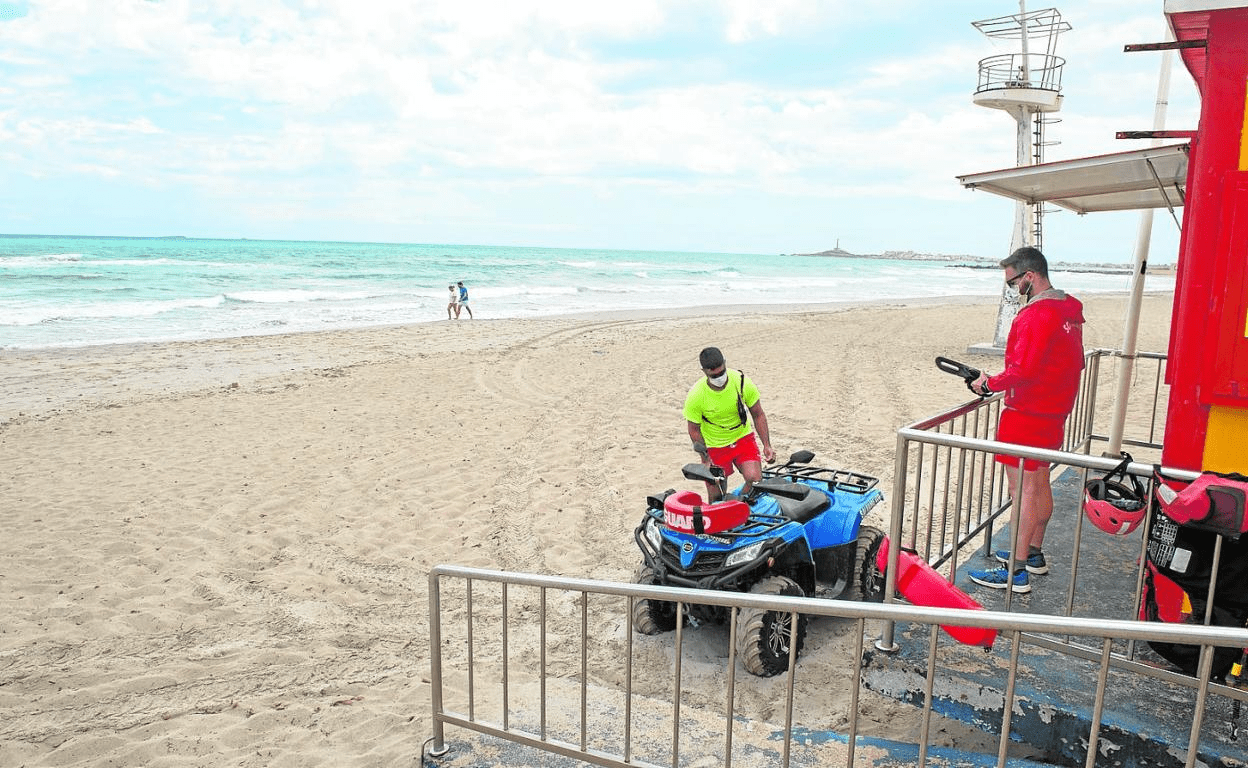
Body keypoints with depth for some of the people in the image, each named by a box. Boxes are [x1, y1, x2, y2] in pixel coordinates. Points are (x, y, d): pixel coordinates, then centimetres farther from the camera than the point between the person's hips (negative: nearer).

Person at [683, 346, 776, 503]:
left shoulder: (742, 381, -17)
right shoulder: (695, 395, -22)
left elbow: (758, 415, -4)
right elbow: (694, 430, -8)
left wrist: (767, 445, -11)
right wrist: (705, 459, -14)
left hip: (743, 438, 1)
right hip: (714, 446, -1)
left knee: (755, 480, -19)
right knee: (715, 496, 0)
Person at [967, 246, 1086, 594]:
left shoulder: (1036, 315, -21)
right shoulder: (1069, 311, 11)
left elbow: (1023, 370, -27)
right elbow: (1074, 364, 16)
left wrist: (989, 384, -11)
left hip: (1027, 415, -10)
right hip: (1054, 413, 10)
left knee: (1023, 489, -7)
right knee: (1040, 482, 18)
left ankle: (1016, 573, -2)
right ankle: (1033, 553, 31)